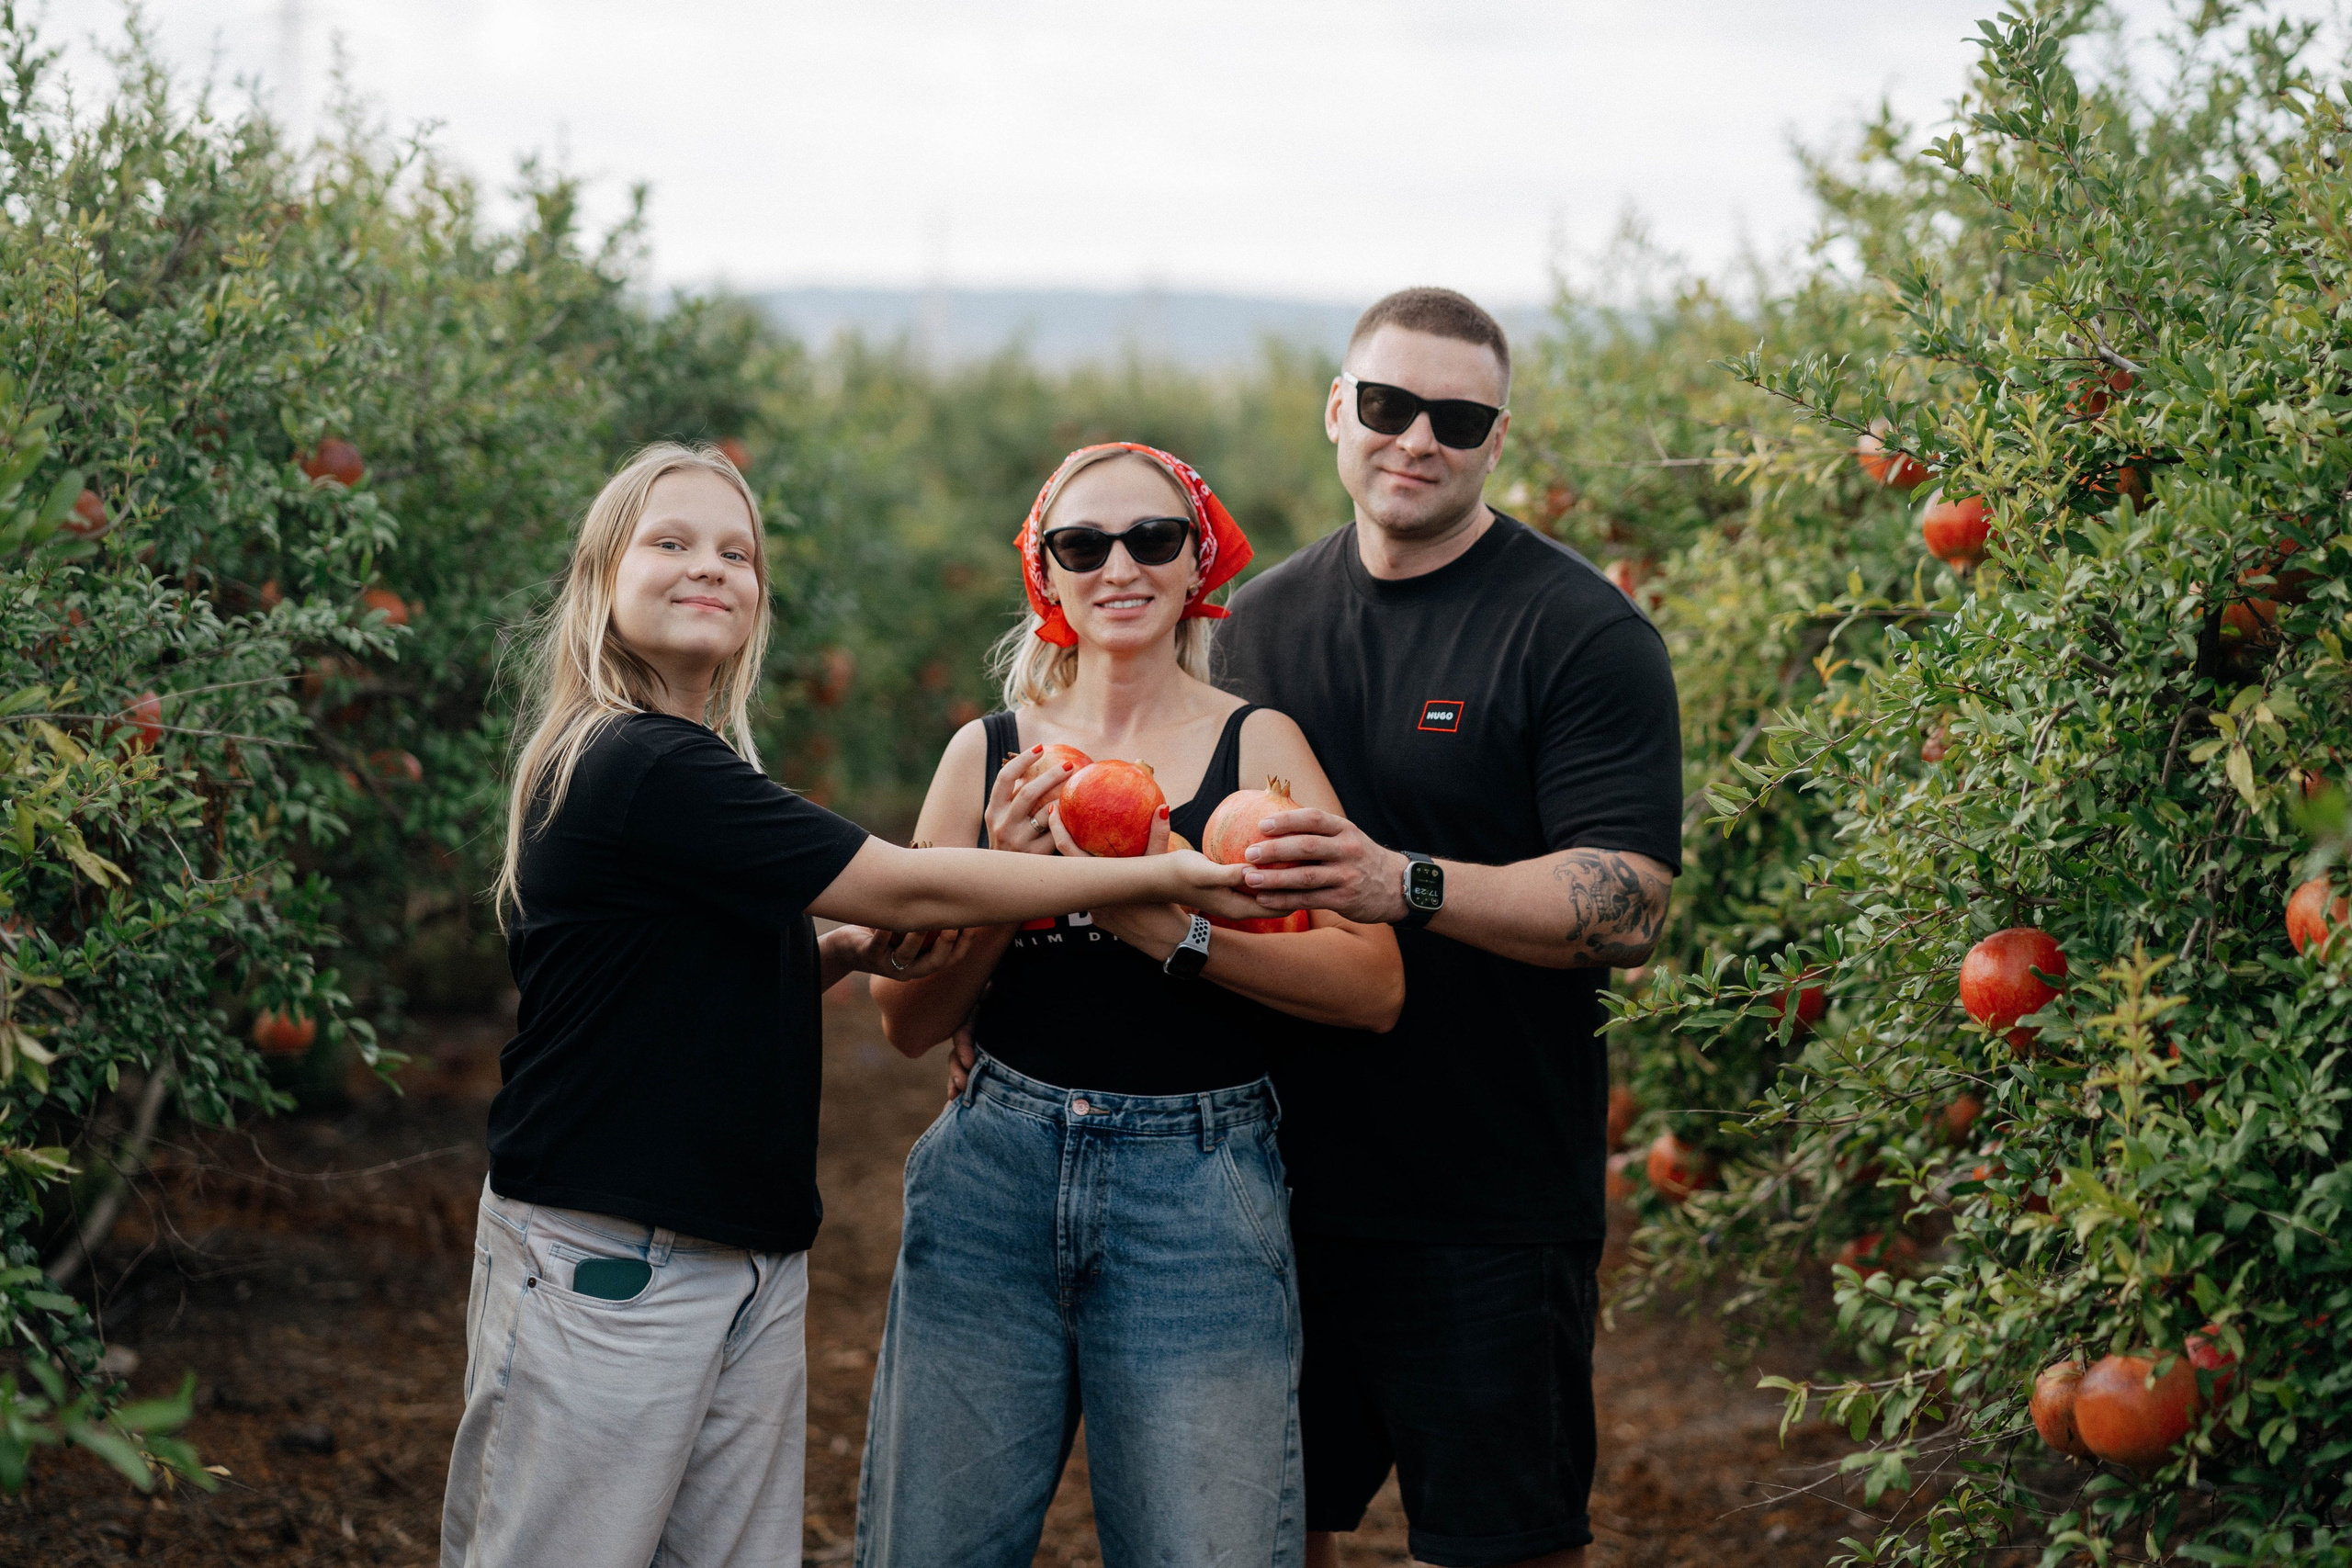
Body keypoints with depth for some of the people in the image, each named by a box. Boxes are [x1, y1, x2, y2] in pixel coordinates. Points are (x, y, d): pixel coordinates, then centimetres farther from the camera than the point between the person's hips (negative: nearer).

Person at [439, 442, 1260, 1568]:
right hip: (604, 1264, -9)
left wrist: (844, 953, 3)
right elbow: (906, 887, -16)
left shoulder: (692, 767, 13)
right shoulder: (638, 765, -17)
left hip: (754, 1260, 9)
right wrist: (1159, 876, -11)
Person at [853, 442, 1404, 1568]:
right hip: (994, 1186, 2)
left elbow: (1374, 986, -10)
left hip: (1199, 1203, -2)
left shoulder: (1254, 746, 2)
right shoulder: (990, 753, 8)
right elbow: (909, 1022, 6)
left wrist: (1174, 932, -20)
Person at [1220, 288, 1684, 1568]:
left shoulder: (1581, 634, -8)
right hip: (1275, 1181, 5)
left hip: (1490, 1210, -5)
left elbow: (1627, 908, -17)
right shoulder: (1261, 619, 10)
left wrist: (1406, 885, -30)